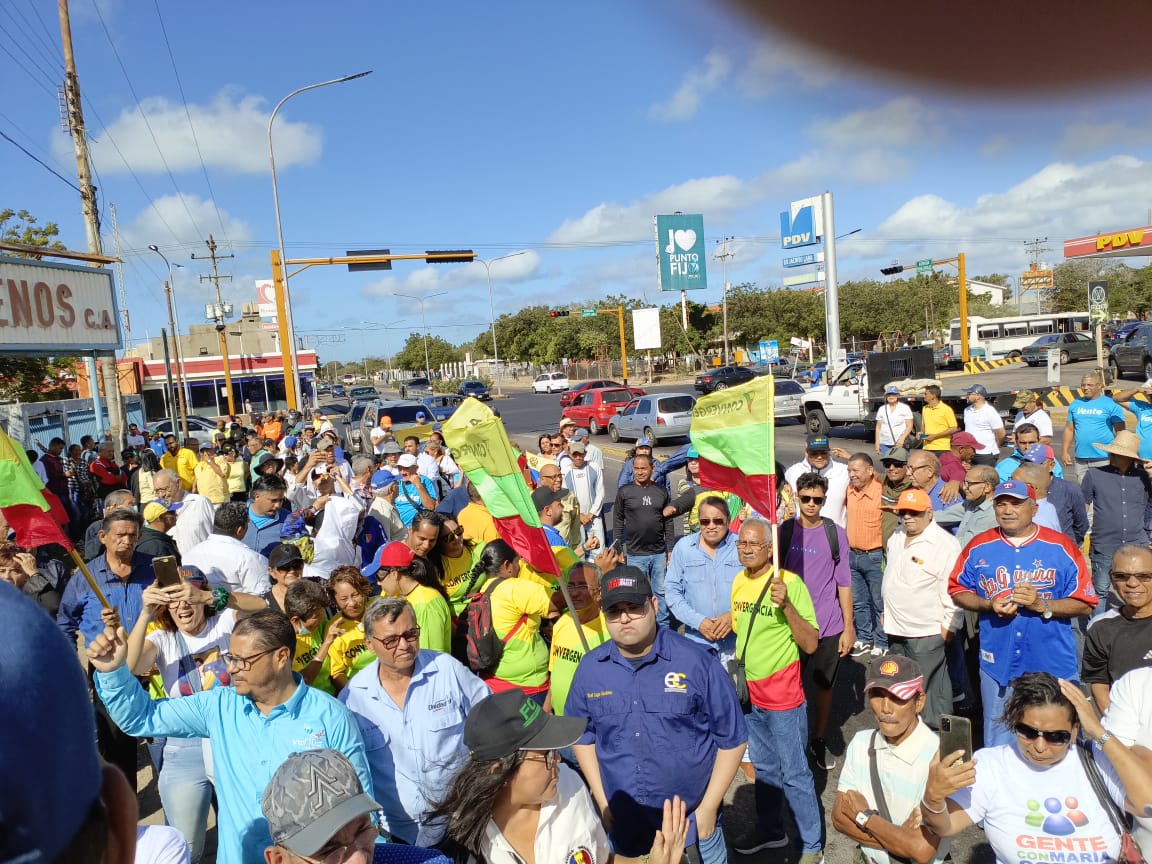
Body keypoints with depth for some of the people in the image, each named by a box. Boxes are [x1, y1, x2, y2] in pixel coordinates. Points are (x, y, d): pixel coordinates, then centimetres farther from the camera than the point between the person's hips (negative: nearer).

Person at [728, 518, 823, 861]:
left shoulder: (790, 582, -20)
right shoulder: (738, 581, 0)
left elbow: (810, 644, -22)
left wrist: (786, 604, -33)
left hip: (783, 694, -6)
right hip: (750, 691, 6)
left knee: (794, 774, 5)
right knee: (763, 767, 22)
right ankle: (770, 830, 40)